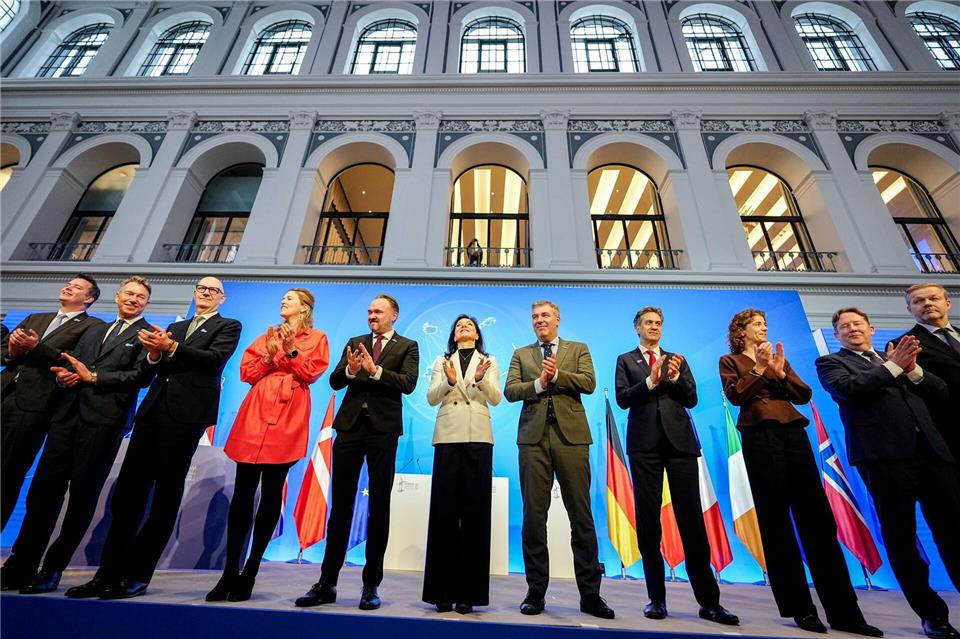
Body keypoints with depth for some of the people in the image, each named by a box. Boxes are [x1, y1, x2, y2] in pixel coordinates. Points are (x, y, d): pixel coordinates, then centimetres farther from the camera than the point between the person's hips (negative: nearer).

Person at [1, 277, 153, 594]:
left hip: (105, 419, -5)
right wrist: (65, 374, -2)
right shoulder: (94, 330, 23)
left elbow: (142, 376, -10)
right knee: (43, 487, 5)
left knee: (83, 494, 0)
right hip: (69, 413, 6)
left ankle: (52, 570, 14)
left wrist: (93, 377, -10)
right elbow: (72, 363, 19)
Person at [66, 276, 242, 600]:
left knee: (166, 495, 0)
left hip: (186, 412, -5)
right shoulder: (174, 327, 23)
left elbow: (215, 360, -10)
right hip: (153, 407, 6)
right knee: (128, 490, 5)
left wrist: (170, 347, -17)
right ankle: (108, 573, 15)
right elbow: (155, 366, 13)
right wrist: (154, 353, -7)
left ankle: (138, 576, 10)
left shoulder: (228, 326, 7)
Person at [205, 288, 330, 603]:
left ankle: (249, 573, 15)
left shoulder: (316, 339, 8)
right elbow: (247, 372, 13)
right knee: (243, 491, 2)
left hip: (288, 417, -3)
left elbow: (311, 373, -4)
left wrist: (291, 351, -11)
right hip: (255, 414, 4)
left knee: (271, 493, 3)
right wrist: (269, 356, -3)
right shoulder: (268, 335, 20)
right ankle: (230, 571, 12)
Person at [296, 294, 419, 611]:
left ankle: (371, 584, 20)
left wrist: (375, 370, -23)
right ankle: (327, 582, 24)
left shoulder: (407, 346, 4)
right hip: (350, 426, 3)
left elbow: (408, 383, -11)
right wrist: (349, 370, -16)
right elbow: (334, 381, 5)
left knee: (379, 507, 6)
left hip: (383, 430, -3)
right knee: (340, 505, 10)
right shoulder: (355, 342, 14)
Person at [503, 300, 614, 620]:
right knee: (533, 516, 6)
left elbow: (589, 382, -3)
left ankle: (590, 593, 19)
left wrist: (557, 375, -12)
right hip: (533, 438, 1)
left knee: (582, 516, 5)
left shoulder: (578, 349, 13)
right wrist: (538, 383, -11)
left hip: (571, 437, -1)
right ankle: (536, 591, 20)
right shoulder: (521, 354, 15)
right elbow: (510, 390, 3)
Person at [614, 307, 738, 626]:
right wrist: (651, 381, -15)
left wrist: (675, 377, -9)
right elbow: (623, 399, -3)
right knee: (648, 520, 4)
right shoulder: (626, 360, 10)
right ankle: (656, 597, 15)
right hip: (645, 443, -1)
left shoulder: (677, 359, 16)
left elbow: (692, 399, 7)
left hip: (680, 441, 2)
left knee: (691, 519, 2)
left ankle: (709, 601, 13)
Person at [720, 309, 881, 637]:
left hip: (794, 434, 5)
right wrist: (759, 369, -10)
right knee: (776, 520, -1)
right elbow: (735, 396, -6)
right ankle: (799, 607, 9)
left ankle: (844, 611, 8)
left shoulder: (778, 357, 22)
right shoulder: (730, 361, 9)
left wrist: (780, 373, -4)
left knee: (819, 518, 1)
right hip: (760, 437, -4)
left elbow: (804, 395, 12)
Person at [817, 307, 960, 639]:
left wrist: (911, 368, -1)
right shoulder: (830, 362, 7)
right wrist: (893, 366, -5)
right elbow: (848, 389, -12)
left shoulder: (897, 357, 22)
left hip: (932, 451, 5)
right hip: (885, 456, -4)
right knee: (900, 539, 1)